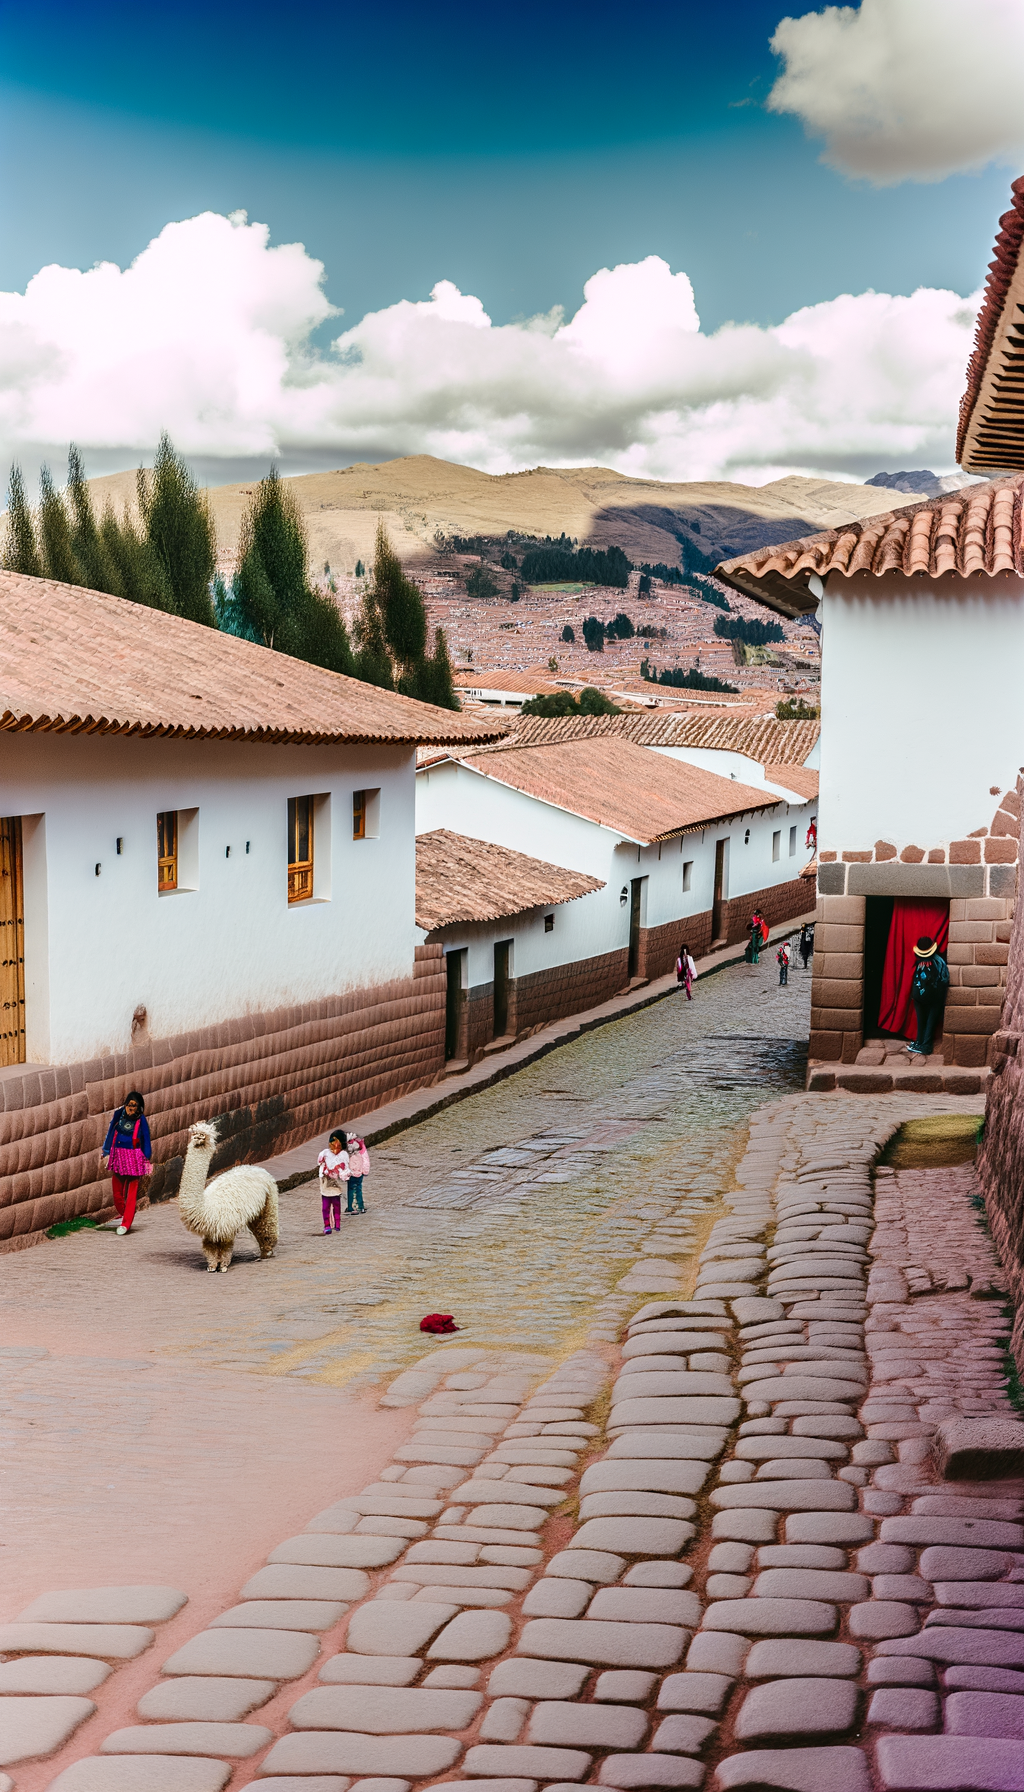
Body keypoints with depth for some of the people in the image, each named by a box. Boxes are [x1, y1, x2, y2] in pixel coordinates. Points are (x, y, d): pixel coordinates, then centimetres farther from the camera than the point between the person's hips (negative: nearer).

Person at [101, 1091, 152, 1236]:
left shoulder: (141, 1120, -6)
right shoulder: (119, 1115, 0)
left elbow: (146, 1140, 0)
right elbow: (110, 1133, 6)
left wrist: (147, 1160, -1)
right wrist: (105, 1153, 6)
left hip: (134, 1158, -3)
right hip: (118, 1156, 3)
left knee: (131, 1192, -3)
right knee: (117, 1191, 10)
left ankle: (126, 1223, 1)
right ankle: (123, 1214, 34)